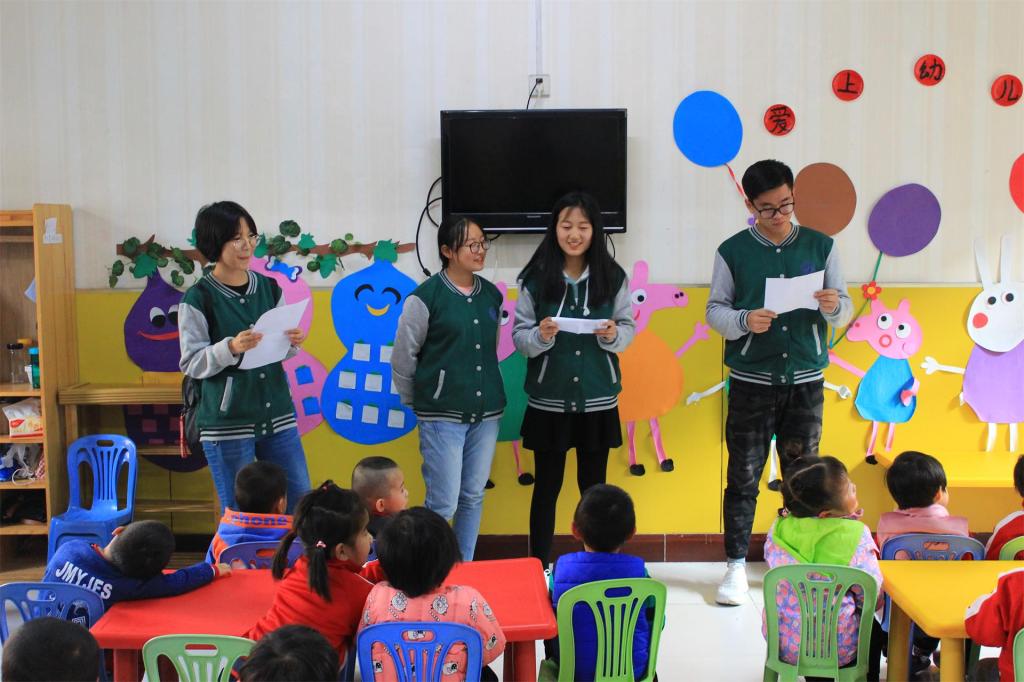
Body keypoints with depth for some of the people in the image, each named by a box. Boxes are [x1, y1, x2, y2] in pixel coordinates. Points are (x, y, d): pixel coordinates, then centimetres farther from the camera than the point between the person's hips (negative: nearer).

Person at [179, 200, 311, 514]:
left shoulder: (269, 288, 7)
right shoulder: (198, 298, -7)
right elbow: (191, 363, -10)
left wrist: (293, 343, -8)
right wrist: (231, 348, -25)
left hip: (277, 414, 5)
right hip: (226, 422, -4)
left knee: (300, 505, 9)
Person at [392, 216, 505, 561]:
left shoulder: (492, 295, 8)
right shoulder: (426, 296, -9)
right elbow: (403, 356, -2)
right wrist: (419, 402, 6)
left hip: (487, 412, 5)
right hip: (442, 415, -5)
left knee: (474, 497, 12)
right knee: (443, 503, -5)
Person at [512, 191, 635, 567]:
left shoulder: (613, 277, -2)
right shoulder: (535, 278, -5)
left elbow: (628, 328, 5)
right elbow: (519, 337, -3)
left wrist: (613, 335, -16)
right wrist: (540, 336, -24)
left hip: (597, 400, 1)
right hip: (548, 400, -1)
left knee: (594, 486, 12)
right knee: (547, 486, 9)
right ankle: (539, 567, 20)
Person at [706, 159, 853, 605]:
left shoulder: (820, 246, 4)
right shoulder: (733, 251, -1)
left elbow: (844, 312, 7)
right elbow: (714, 310, 1)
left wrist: (834, 307, -16)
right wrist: (744, 321, -19)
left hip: (805, 381, 2)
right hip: (751, 381, -2)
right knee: (743, 476, 2)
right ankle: (736, 565, 11)